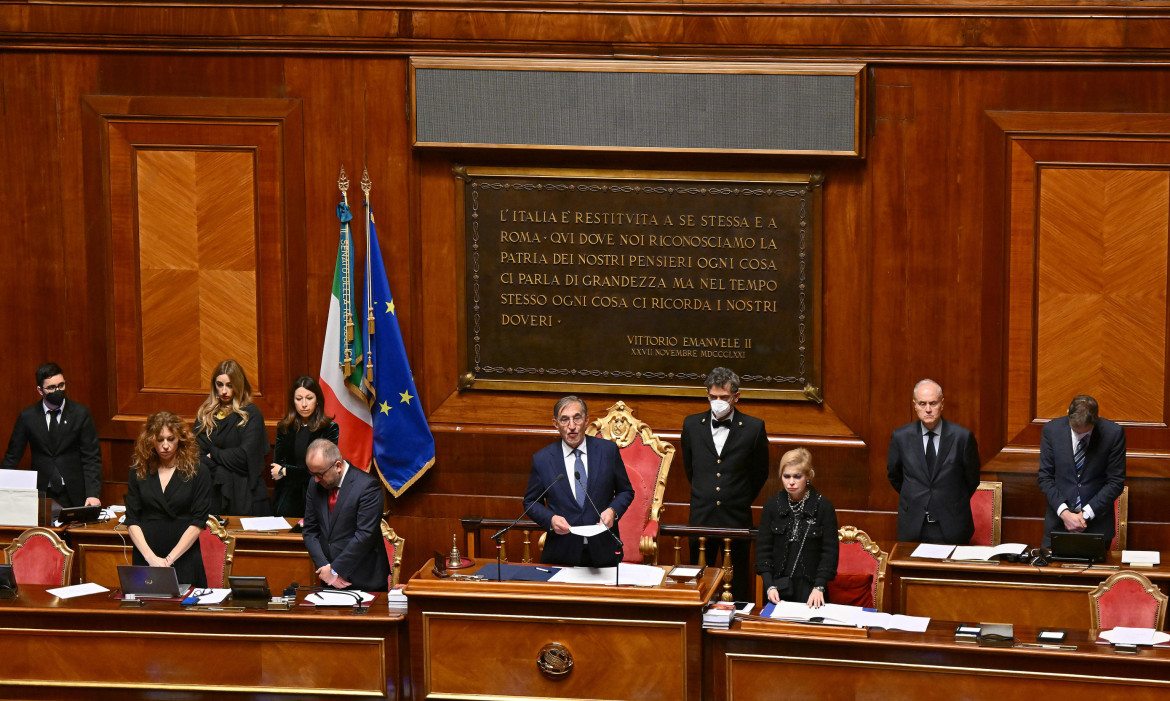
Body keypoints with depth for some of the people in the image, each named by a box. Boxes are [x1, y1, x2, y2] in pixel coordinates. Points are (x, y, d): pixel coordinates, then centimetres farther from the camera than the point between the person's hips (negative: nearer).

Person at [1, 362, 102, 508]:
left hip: (74, 496, 0)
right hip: (41, 494, 0)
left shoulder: (80, 413, 1)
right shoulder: (27, 417, 4)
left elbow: (91, 458, -1)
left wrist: (93, 494, -12)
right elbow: (12, 457, 8)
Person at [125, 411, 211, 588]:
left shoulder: (197, 473, 0)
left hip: (184, 561, -2)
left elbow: (198, 522, -4)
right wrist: (151, 557, -10)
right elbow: (132, 520, 4)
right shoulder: (138, 473, 8)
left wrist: (170, 559, -12)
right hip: (145, 559, 2)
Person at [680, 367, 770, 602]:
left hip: (737, 520, -2)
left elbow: (760, 473, 9)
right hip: (701, 520, 2)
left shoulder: (754, 428, -2)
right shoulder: (692, 425, 5)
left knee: (737, 588, 2)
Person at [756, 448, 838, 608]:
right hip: (778, 587, 2)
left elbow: (830, 552, -4)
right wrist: (769, 586, -9)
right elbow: (763, 548, 3)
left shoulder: (824, 507, -3)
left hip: (810, 588, -2)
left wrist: (819, 587, -15)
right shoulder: (772, 505, 4)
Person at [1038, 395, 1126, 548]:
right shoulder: (1051, 430, -6)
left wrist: (1086, 514, -13)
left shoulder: (1113, 433, -10)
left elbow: (1116, 482, -7)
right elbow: (1044, 477, -2)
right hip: (1058, 521, 1)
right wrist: (1064, 512, -13)